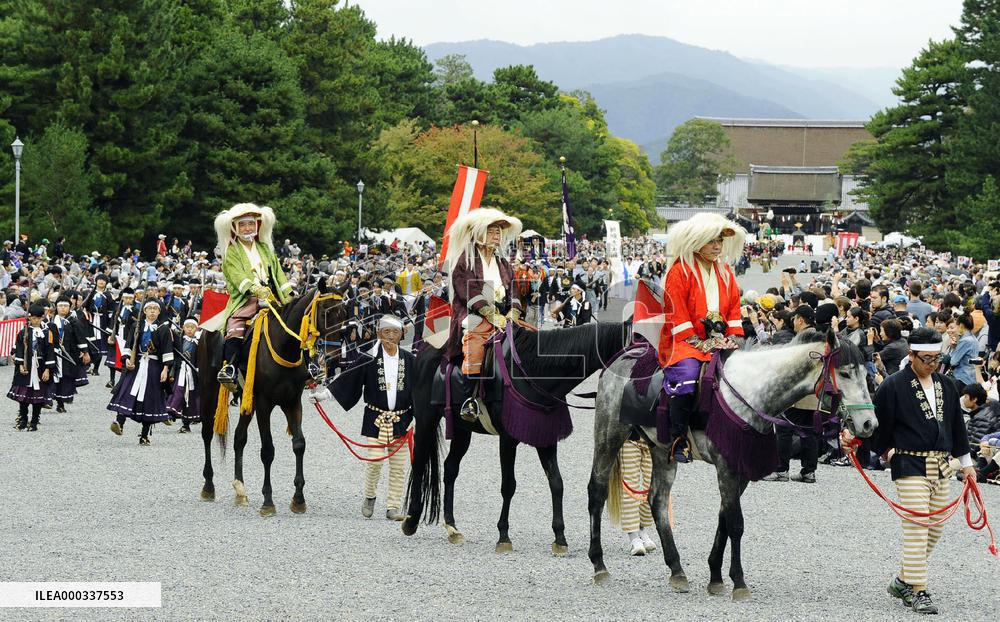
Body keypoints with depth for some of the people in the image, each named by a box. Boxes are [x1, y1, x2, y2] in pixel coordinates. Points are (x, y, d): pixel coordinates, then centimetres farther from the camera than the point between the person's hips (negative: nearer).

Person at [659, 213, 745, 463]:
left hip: (719, 341, 6)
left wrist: (734, 339, 2)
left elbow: (734, 308, 17)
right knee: (687, 374, -31)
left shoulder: (725, 271, 16)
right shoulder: (680, 271, -4)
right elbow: (677, 311, -10)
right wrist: (697, 342, -15)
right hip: (686, 341, -6)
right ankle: (679, 441, -24)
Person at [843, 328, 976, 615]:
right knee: (916, 527, -10)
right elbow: (878, 424, -2)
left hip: (941, 466, 7)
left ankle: (902, 581, 22)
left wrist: (966, 462, 21)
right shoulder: (893, 387, -7)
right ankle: (917, 591, -6)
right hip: (911, 465, -7)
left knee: (935, 528, 9)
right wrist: (854, 438, -16)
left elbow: (957, 425, 20)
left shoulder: (946, 386, 12)